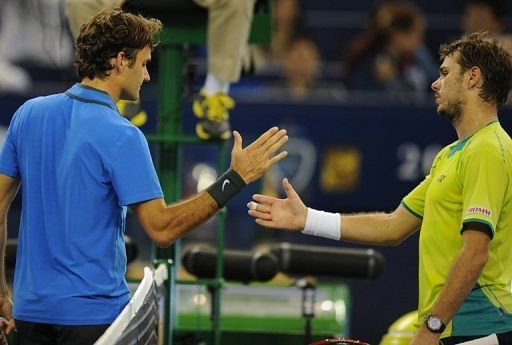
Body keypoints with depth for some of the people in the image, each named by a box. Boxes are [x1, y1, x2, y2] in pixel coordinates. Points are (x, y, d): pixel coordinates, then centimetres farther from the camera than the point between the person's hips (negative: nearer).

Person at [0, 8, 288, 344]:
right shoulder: (121, 136, -15)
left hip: (31, 307, 6)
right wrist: (236, 179, -15)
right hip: (92, 313, -6)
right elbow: (161, 228, -18)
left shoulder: (28, 114, 4)